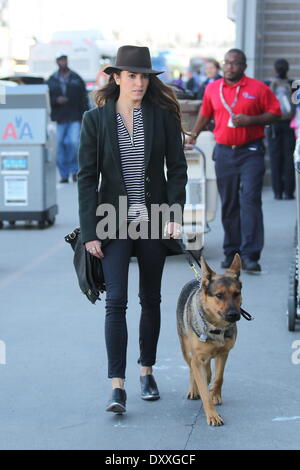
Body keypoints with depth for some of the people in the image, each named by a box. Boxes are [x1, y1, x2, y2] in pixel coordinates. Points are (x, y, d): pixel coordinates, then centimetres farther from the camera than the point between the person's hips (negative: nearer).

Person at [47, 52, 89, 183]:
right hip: (60, 119, 1)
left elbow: (84, 99, 6)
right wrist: (56, 100, -14)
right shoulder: (51, 81, 8)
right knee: (60, 146, -1)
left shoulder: (76, 79, 7)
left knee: (74, 143, -14)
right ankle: (64, 174, 8)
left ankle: (74, 170, 5)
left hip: (75, 118, -1)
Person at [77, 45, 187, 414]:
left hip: (153, 219, 2)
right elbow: (87, 177, -2)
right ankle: (117, 386, -10)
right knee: (116, 302, -10)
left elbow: (177, 168, 3)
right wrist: (89, 231, -7)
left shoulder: (163, 115, 0)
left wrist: (175, 215, -8)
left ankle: (146, 372, 27)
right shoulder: (96, 120, -3)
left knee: (150, 299, 11)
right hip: (114, 222, -2)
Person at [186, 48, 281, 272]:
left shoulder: (258, 88, -2)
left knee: (250, 201, -12)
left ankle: (250, 255, -13)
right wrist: (194, 135, 20)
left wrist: (251, 120, -14)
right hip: (224, 152, 4)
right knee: (228, 204, 8)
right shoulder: (212, 89, 9)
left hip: (251, 152, -4)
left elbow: (275, 113, -1)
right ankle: (232, 252, 18)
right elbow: (205, 114, 24)